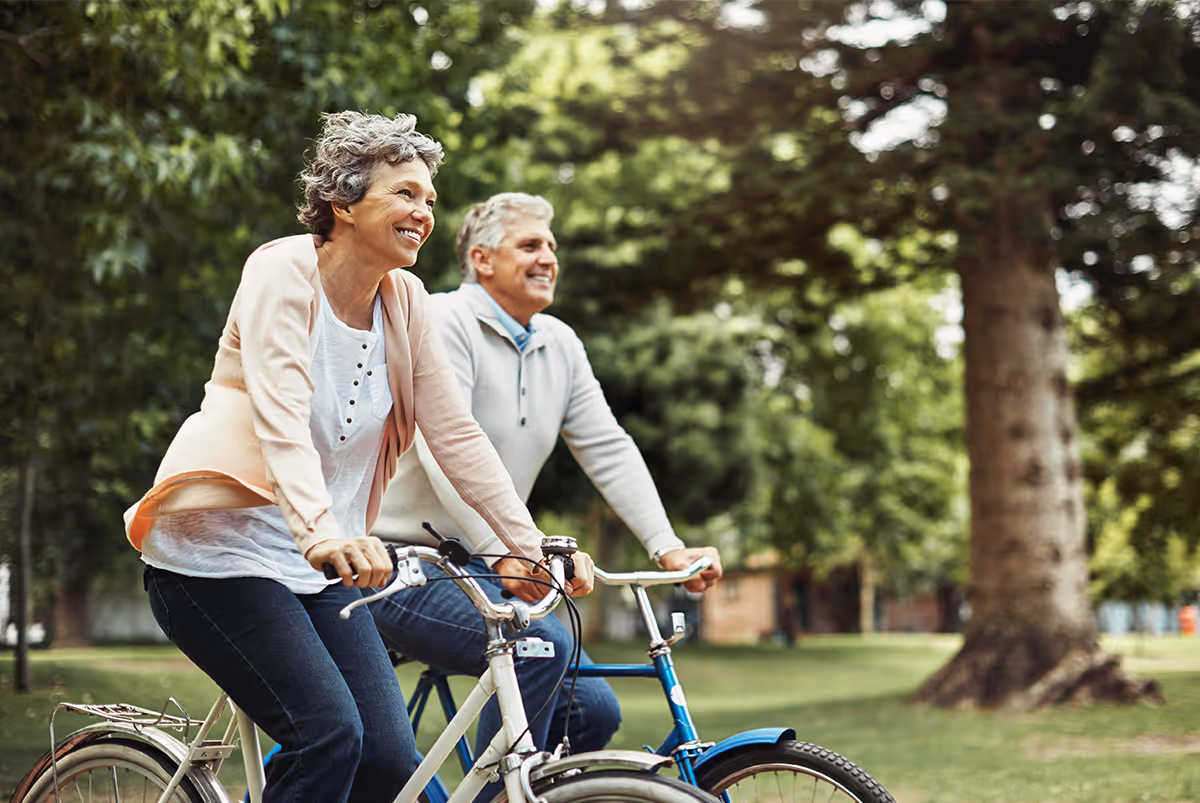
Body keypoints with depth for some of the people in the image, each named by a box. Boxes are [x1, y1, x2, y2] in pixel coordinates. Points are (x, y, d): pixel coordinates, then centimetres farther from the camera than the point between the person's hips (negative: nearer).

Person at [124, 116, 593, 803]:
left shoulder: (406, 301, 5)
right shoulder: (283, 270, -12)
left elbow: (457, 435, 3)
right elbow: (280, 417, -27)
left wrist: (534, 546, -5)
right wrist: (320, 529, -43)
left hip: (320, 568, 6)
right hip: (220, 553, -6)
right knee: (329, 735, -22)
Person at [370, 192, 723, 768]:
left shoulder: (561, 346, 11)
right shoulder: (442, 322, -12)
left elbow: (609, 451, 7)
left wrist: (668, 547, -6)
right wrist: (503, 552, -35)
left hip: (476, 569, 8)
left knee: (593, 709, -3)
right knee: (540, 645, -30)